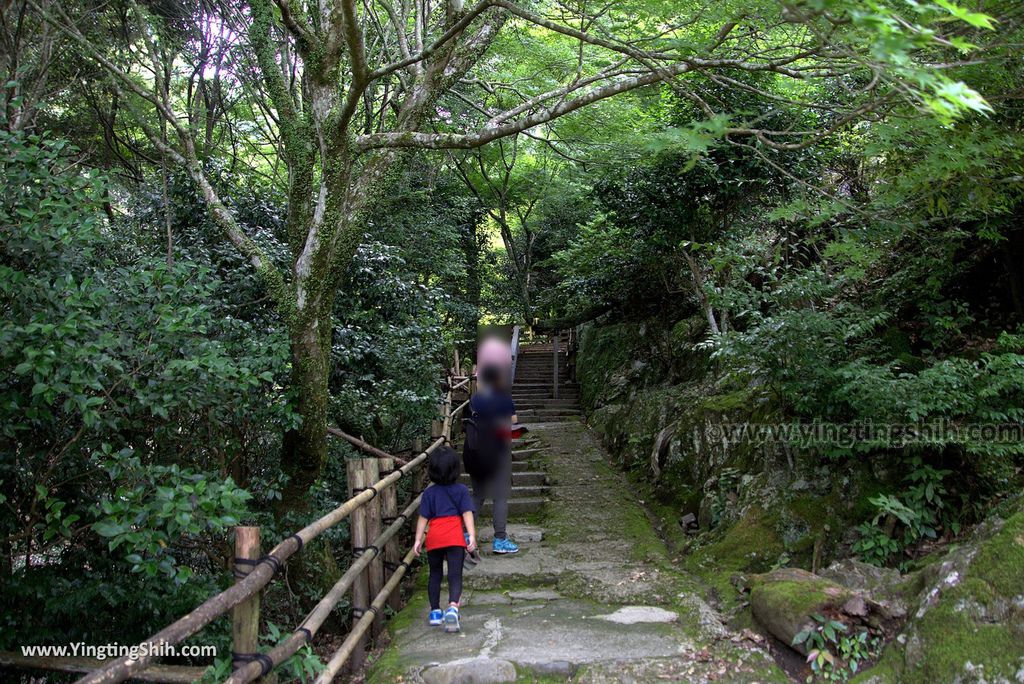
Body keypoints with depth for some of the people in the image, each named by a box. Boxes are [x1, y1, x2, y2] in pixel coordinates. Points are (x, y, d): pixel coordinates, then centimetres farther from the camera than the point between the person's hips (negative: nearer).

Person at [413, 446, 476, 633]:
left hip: (433, 538, 2)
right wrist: (472, 536, -5)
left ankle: (435, 612, 22)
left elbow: (423, 518, 6)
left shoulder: (429, 493, 9)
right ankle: (453, 607, -26)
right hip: (454, 537, -2)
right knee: (455, 575, -4)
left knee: (435, 574, 18)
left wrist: (418, 540, 7)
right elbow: (467, 514, -3)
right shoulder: (461, 490, 5)